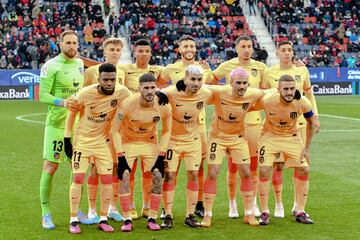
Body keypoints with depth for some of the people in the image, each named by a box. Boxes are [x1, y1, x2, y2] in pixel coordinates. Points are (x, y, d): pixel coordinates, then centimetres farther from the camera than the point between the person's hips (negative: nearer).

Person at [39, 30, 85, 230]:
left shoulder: (80, 64, 10)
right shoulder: (51, 66, -10)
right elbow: (43, 95, -15)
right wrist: (63, 102, -28)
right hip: (57, 123, -6)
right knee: (50, 167, -5)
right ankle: (46, 213, 4)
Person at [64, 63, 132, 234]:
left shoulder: (122, 92, -16)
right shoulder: (85, 93, -20)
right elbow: (72, 113, -5)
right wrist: (67, 139, -3)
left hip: (103, 141, 2)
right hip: (83, 140, -2)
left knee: (107, 179, 0)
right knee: (78, 179, -6)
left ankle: (103, 220, 13)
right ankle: (73, 220, 4)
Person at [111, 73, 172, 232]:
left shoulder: (164, 107, -19)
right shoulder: (127, 105, -26)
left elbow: (166, 131, -2)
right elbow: (115, 130, -16)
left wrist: (161, 155, -9)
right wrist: (121, 156, -20)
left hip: (150, 143, 2)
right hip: (128, 142, -2)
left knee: (157, 176, -10)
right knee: (124, 177, -16)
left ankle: (152, 218, 3)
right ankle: (127, 220, -6)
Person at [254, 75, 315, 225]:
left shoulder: (302, 102, -24)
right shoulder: (267, 100, -29)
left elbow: (311, 122, -5)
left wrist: (306, 148, -4)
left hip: (292, 137, 2)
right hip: (270, 136, -2)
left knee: (304, 170, -4)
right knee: (264, 170, -14)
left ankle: (300, 212, 10)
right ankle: (264, 213, 0)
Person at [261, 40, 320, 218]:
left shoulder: (302, 70, 7)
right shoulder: (269, 73, 1)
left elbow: (309, 95, 14)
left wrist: (315, 117, 8)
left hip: (299, 122, 2)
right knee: (278, 165, -3)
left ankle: (297, 205, 13)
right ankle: (278, 205, 8)